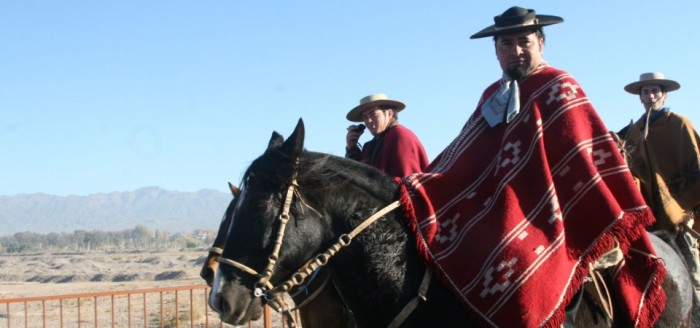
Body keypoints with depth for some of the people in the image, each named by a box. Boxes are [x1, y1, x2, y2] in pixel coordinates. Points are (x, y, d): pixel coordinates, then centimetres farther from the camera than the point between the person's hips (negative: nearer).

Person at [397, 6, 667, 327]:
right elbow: (463, 159, 16)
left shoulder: (558, 88, -2)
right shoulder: (493, 96, 17)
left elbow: (586, 159, -10)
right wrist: (422, 197, 7)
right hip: (499, 210, 7)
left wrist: (609, 231, -17)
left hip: (549, 211, -7)